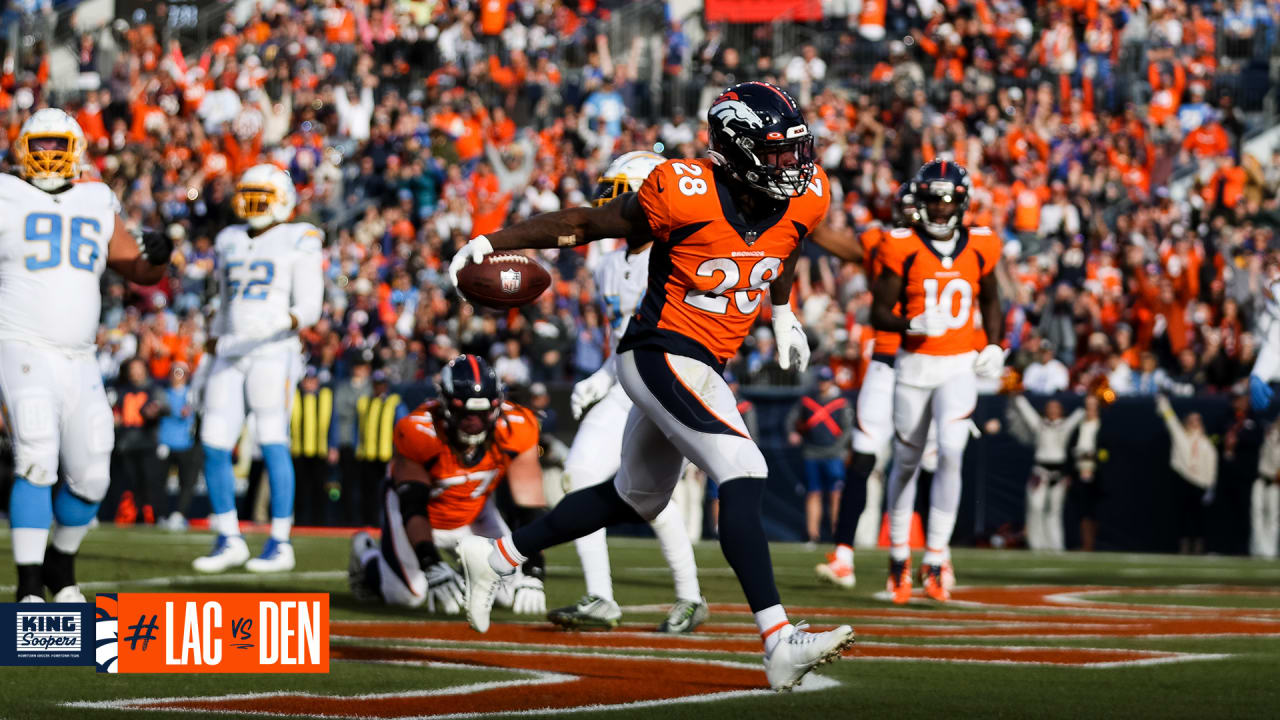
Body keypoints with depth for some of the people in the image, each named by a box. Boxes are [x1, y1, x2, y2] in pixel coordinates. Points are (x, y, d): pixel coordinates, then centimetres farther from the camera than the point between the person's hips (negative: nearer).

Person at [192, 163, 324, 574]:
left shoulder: (298, 242, 0)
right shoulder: (230, 242, 18)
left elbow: (310, 306, -7)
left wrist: (282, 321, -25)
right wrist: (215, 339, 15)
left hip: (273, 351, -6)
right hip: (231, 353, 6)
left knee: (273, 443, -8)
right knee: (214, 444, -1)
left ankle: (280, 544, -1)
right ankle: (229, 541, 9)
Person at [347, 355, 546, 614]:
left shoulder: (515, 430, -28)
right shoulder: (420, 432, -36)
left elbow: (528, 503, -25)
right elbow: (413, 508, -34)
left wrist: (532, 571, -33)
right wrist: (433, 569, -46)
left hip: (474, 512, 3)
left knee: (512, 591, -10)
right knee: (407, 594, -17)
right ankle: (367, 554, 16)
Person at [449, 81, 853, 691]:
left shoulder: (804, 198, -3)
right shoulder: (684, 196, -22)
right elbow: (586, 224, -10)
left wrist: (782, 315, 35)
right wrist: (494, 241, -8)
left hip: (704, 366, 9)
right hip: (661, 354, -9)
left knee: (635, 498, 22)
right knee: (743, 477, -23)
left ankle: (496, 557, 38)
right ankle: (778, 642, -28)